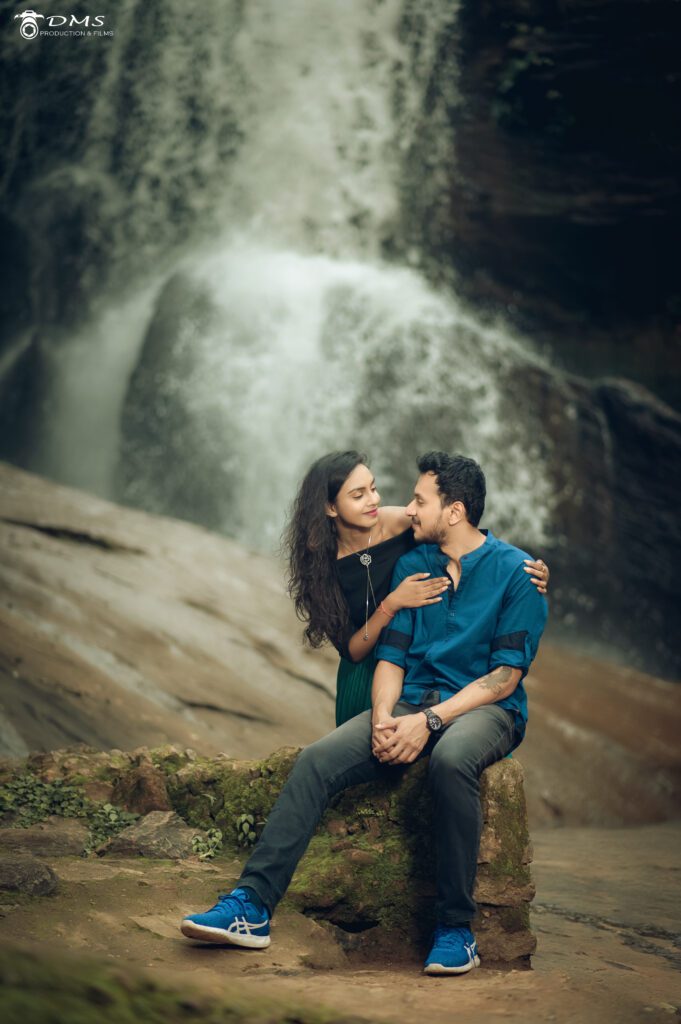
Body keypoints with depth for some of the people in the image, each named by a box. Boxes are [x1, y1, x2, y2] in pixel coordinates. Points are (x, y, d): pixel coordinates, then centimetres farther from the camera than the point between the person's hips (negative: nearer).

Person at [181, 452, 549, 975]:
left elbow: (506, 675, -9)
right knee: (318, 759, -20)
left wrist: (430, 720, -20)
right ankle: (252, 905, -22)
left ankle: (456, 928, -30)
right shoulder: (411, 564, 13)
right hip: (412, 703, 5)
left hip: (485, 709, -5)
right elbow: (391, 655, 9)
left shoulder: (515, 572, -4)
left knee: (451, 758, -40)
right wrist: (383, 719, -12)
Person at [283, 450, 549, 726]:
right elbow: (350, 651, -12)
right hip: (365, 677, 0)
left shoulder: (402, 523, -16)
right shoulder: (322, 560, -12)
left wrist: (529, 567, -27)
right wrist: (391, 605, -27)